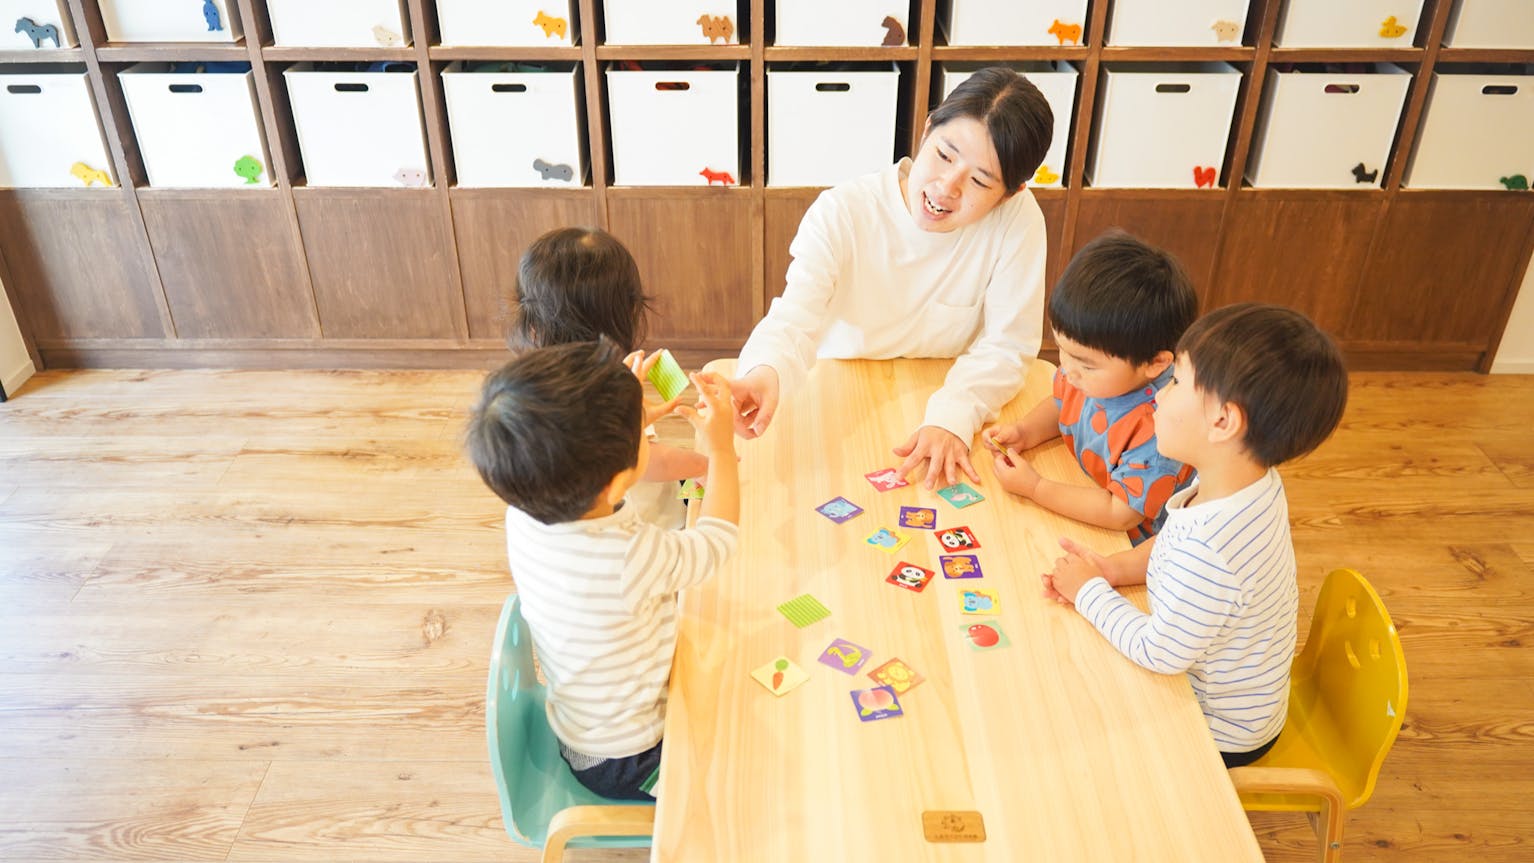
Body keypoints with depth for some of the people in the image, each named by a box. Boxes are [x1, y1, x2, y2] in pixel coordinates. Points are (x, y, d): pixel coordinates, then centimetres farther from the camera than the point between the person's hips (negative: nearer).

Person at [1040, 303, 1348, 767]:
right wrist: (1110, 569, -10)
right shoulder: (1255, 482, -13)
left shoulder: (1208, 550, -42)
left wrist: (1089, 590, -16)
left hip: (1221, 735, -7)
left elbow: (1159, 653, -28)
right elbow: (1169, 546, 4)